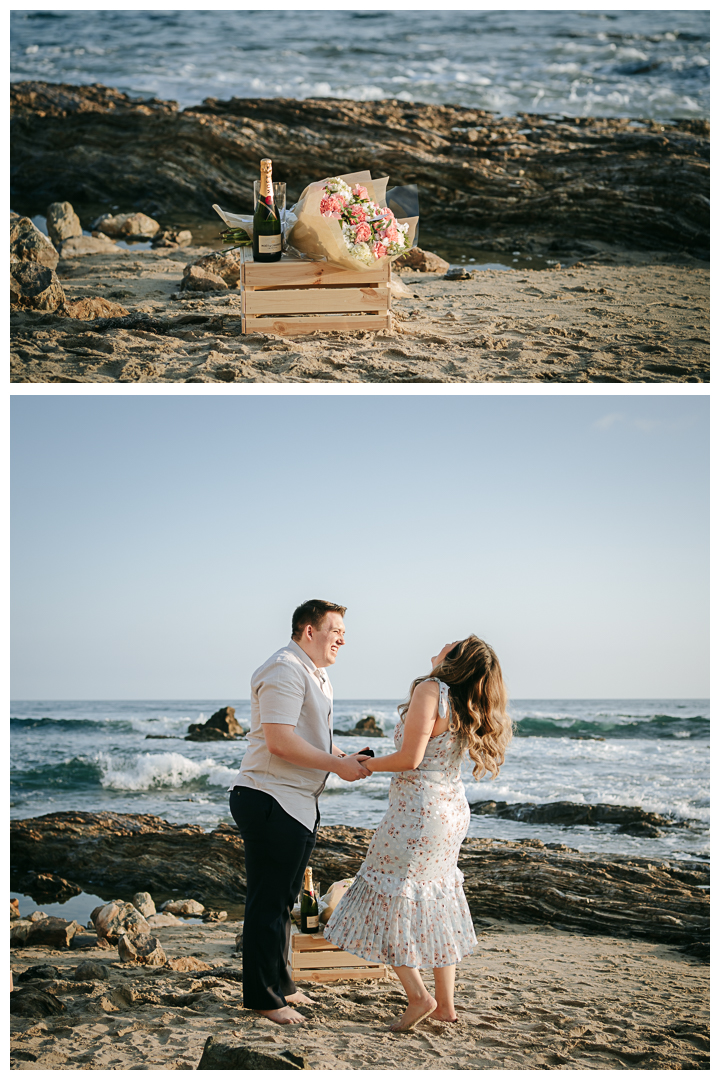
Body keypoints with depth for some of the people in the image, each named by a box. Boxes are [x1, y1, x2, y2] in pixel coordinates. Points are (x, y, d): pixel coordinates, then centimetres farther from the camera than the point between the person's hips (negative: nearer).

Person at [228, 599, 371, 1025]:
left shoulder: (317, 676, 20)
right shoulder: (285, 671, -16)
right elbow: (280, 741, -24)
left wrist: (346, 757, 7)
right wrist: (338, 764, -18)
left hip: (298, 803, 11)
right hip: (270, 801, -11)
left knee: (284, 898, 18)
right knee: (269, 901, -4)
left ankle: (281, 984, 29)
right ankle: (263, 996, 4)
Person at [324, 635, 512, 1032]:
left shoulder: (431, 690, -18)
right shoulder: (468, 706, 6)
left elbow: (410, 758, -21)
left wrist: (363, 765, -7)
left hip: (417, 809, -9)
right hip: (453, 806, 9)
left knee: (386, 896, 4)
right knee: (436, 902, 17)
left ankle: (419, 996, 1)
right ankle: (446, 1004, 22)